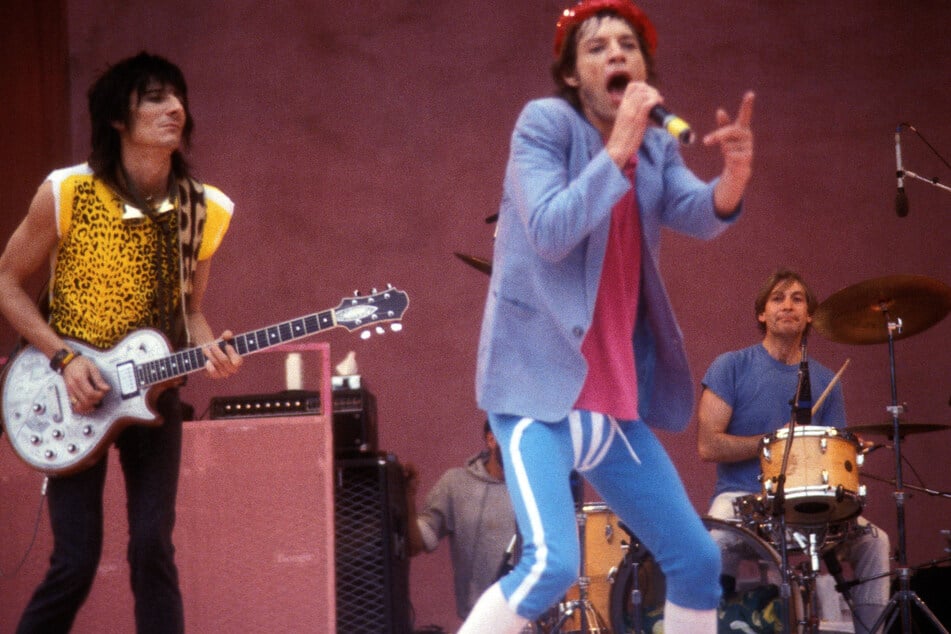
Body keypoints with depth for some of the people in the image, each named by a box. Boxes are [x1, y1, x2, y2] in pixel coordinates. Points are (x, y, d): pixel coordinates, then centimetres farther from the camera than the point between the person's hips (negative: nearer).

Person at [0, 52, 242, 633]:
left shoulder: (204, 210, -2)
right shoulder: (66, 194, -14)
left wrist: (209, 350, -11)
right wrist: (64, 358, -15)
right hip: (74, 392, -3)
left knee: (153, 549, -4)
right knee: (76, 562, -8)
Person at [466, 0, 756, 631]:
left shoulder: (657, 147, 10)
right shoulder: (545, 123, -6)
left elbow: (701, 214, -9)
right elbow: (550, 233, -19)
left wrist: (735, 174, -30)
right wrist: (620, 147, -23)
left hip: (616, 400, 7)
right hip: (539, 384, -7)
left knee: (698, 561, 9)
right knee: (553, 562, -24)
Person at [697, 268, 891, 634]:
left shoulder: (825, 382, 12)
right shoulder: (731, 367, -1)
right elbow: (708, 446, -10)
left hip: (805, 504, 4)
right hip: (740, 498, -4)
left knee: (874, 541, -18)